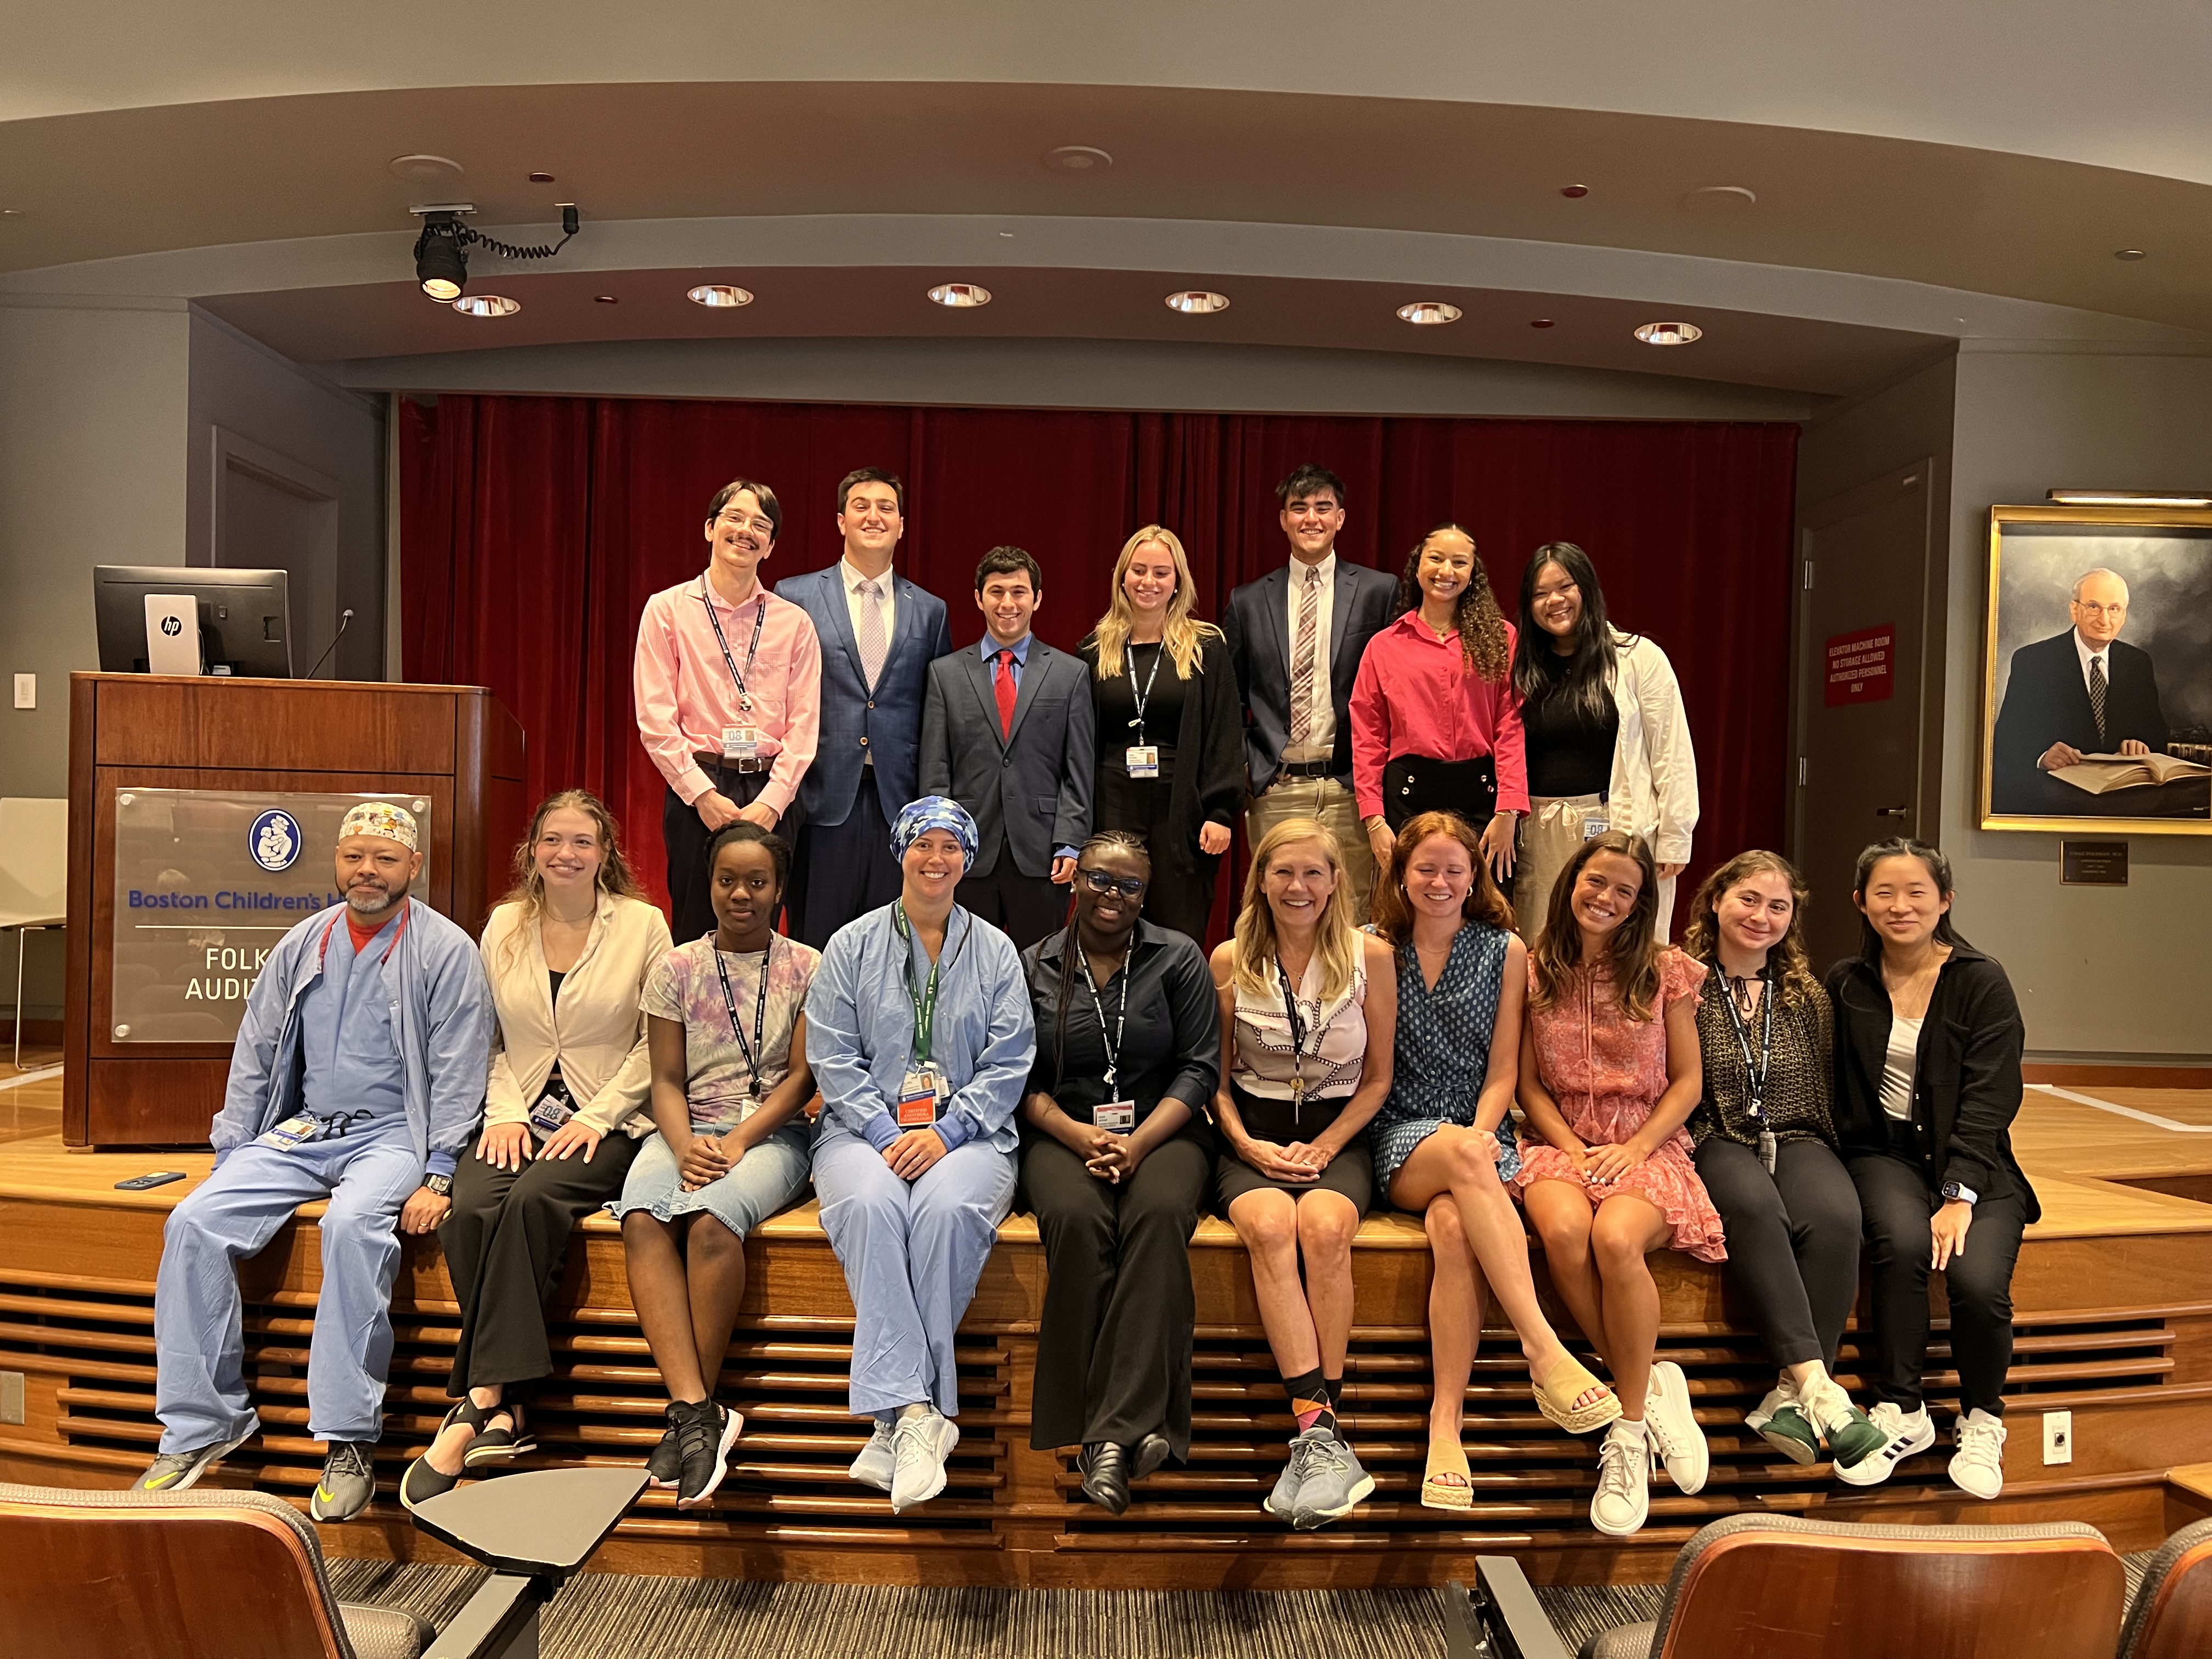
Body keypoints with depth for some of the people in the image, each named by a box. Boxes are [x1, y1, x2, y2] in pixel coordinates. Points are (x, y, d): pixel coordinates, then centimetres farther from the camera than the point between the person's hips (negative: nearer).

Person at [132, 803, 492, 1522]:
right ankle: (201, 1423, -4)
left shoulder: (446, 951, -2)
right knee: (193, 1224, -16)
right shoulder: (302, 946, 13)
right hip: (299, 1132, 6)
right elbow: (255, 1054, 16)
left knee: (353, 1225, -34)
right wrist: (231, 1154, 5)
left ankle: (349, 1438, -25)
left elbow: (458, 1072, -7)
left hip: (391, 1133, -5)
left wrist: (436, 1177, -16)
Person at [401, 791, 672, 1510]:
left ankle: (476, 1405, -26)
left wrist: (597, 1116, -10)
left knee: (533, 1201, -32)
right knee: (468, 1210, -28)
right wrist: (505, 1111, -4)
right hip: (521, 1115, 3)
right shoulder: (504, 925, 12)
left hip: (607, 1123, -3)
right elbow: (486, 1038, 13)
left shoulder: (643, 924, 1)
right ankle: (504, 1410, -24)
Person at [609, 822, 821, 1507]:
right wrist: (685, 1146, -14)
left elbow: (802, 1077, 0)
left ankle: (689, 1413, -21)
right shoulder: (676, 968, 12)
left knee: (710, 1219, -33)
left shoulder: (806, 968, 6)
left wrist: (737, 1142, -14)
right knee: (643, 1218, -31)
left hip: (771, 1133, -2)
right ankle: (699, 1410, -33)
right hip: (687, 1129, 2)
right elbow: (667, 1081, 6)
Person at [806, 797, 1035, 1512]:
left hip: (967, 1132, 0)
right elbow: (832, 1058, 3)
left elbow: (1008, 1064, 4)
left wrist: (945, 1132, -11)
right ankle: (915, 1410, -36)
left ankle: (899, 1419, -27)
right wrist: (888, 1137, -11)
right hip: (866, 1130, 0)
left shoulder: (995, 951, 12)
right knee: (870, 1205, -34)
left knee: (947, 1208, -34)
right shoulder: (852, 945, 11)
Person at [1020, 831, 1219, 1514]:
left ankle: (1119, 1428, -35)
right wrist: (1082, 1136, -12)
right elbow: (1023, 1079, 6)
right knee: (1076, 1218, -33)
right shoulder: (1034, 967, 11)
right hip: (1064, 1132, 1)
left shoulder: (1179, 959, 8)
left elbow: (1199, 1068, 1)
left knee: (1160, 1213, -34)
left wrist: (1139, 1143, -14)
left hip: (1161, 1130, 0)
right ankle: (1101, 1428, -28)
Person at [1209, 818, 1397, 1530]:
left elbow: (1378, 1077, 6)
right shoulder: (1230, 960, 4)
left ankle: (1315, 1433, -26)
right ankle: (1321, 1431, -34)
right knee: (1269, 1225, -33)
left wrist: (1322, 1148, -7)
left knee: (1325, 1224, -33)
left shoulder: (1370, 957, 2)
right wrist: (1247, 1145, -7)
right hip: (1252, 1137, 1)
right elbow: (1216, 1075, 10)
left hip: (1338, 1133, 0)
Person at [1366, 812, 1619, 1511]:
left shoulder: (1504, 951, 11)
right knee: (1463, 1155, -37)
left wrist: (1480, 1136, -12)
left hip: (1479, 1138, 1)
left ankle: (1446, 1422, -33)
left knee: (1454, 1230, -34)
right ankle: (1546, 1351, -40)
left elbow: (1503, 1071, 8)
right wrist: (1462, 1147, -7)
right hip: (1399, 1143, -1)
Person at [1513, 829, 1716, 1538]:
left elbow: (1687, 1081, 6)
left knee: (1616, 1239, -34)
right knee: (1564, 1233, -34)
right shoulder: (1534, 971, 7)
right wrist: (1572, 1147, -8)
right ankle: (1652, 1385, -15)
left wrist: (1634, 1148, -9)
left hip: (1647, 1146, -1)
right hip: (1561, 1143, 1)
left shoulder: (1665, 972, 6)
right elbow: (1529, 1084, 9)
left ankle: (1628, 1431, -18)